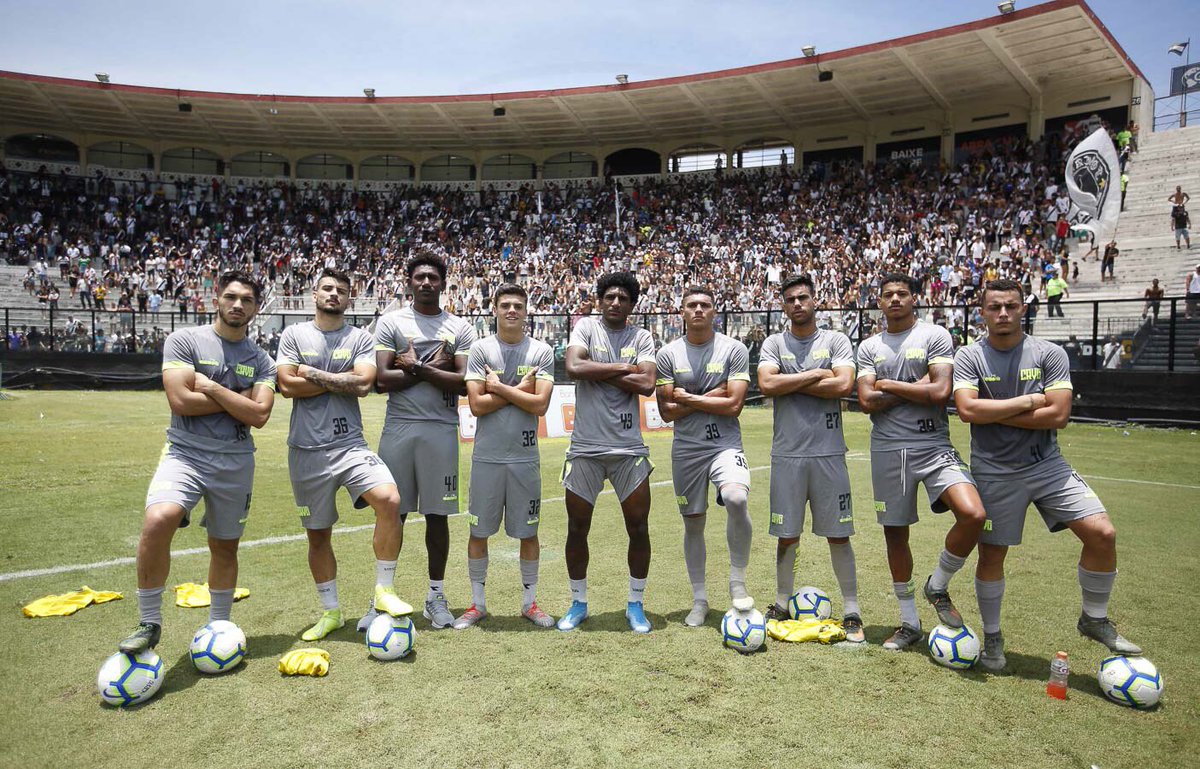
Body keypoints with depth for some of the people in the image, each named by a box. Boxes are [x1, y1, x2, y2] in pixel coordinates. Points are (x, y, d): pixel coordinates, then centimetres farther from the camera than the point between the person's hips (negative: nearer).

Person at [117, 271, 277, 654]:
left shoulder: (261, 361, 8)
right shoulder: (185, 340, -1)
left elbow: (259, 415, -6)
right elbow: (180, 400, -13)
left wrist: (212, 387, -10)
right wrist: (240, 399, -6)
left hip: (237, 461, 4)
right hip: (186, 453, -3)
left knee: (225, 547, 12)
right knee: (158, 520, -28)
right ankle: (149, 624, -10)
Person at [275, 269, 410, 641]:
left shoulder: (361, 338, 6)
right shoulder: (294, 335, 7)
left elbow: (364, 384, -10)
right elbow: (288, 385, -7)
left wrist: (315, 375, -6)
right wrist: (342, 380, -6)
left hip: (350, 444, -1)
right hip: (307, 450, 1)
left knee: (390, 500, -24)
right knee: (317, 534, 10)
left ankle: (384, 590, -6)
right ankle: (330, 612, 27)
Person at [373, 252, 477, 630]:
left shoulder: (460, 328, 8)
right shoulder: (390, 322, 6)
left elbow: (464, 383, -4)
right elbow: (382, 380, -4)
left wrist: (416, 367, -9)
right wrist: (433, 369, -7)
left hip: (441, 429, 1)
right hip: (399, 428, 0)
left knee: (438, 513, 6)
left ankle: (436, 595, 18)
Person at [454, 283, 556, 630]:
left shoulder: (541, 351, 1)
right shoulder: (480, 349, 1)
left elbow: (540, 405, -10)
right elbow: (477, 404, -8)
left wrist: (499, 387, -9)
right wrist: (520, 389, -8)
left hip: (525, 456, 0)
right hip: (487, 455, 0)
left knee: (528, 532, 8)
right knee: (479, 531, 8)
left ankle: (530, 602, 23)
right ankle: (477, 603, 22)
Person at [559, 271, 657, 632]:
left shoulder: (642, 338, 6)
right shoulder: (586, 327, 3)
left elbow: (647, 384, -10)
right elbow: (573, 367, -16)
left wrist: (597, 373, -9)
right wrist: (623, 368, -9)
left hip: (629, 447, 1)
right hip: (585, 447, -1)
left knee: (639, 528, 5)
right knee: (577, 528, 7)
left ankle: (636, 604, 23)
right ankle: (578, 603, 26)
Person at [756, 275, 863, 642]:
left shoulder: (836, 340, 5)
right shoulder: (774, 344, 7)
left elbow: (843, 385, -12)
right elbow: (767, 385, -10)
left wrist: (791, 383, -7)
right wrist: (815, 375, -7)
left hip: (828, 453, -1)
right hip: (787, 453, 1)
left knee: (838, 535, 4)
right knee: (787, 535, 9)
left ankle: (851, 612, 15)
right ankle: (782, 605, 24)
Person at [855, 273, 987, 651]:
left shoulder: (935, 336, 0)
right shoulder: (869, 347, 10)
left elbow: (940, 392, -13)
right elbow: (867, 401, -2)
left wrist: (889, 385, -6)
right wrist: (916, 388, -7)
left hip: (933, 445, -3)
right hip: (888, 449, 3)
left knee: (973, 515, -23)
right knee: (895, 534, 9)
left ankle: (938, 586, 6)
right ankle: (909, 623, 25)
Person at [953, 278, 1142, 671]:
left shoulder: (1050, 354, -2)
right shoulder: (969, 356, -4)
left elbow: (1058, 415, -13)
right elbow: (967, 410, -19)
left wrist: (994, 414, -14)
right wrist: (1027, 402, -15)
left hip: (1046, 465, 2)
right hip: (994, 472, -1)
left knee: (1102, 534, -10)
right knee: (991, 555, 4)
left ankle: (1094, 619, 15)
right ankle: (992, 637, 25)